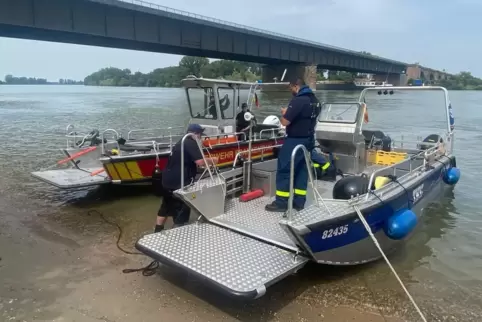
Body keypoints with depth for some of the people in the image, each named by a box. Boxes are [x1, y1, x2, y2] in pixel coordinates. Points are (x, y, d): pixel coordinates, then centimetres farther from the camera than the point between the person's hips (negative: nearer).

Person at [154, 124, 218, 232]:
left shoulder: (182, 142, 18)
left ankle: (157, 231, 34)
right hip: (178, 183, -10)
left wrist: (207, 161, 17)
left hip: (168, 180, 10)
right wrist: (212, 161, -4)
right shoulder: (192, 143, -13)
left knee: (166, 206, 23)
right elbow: (200, 162, -23)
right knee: (182, 211, 3)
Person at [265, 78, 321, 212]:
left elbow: (285, 122, -22)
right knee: (302, 170, 12)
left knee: (284, 170, -1)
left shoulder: (298, 100, -19)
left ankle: (281, 202, 3)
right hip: (308, 140, 9)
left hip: (295, 141, -9)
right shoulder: (315, 101, 10)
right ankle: (299, 201, 17)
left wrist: (284, 113, -1)